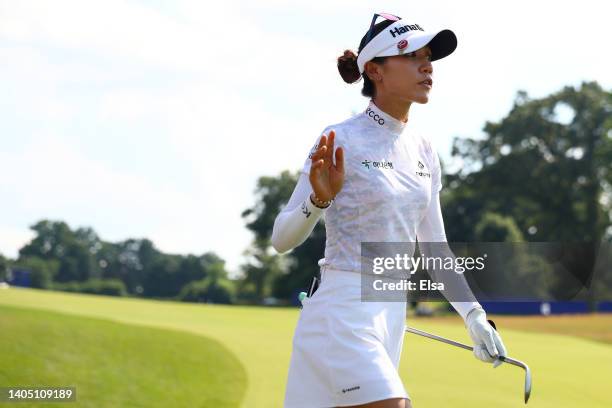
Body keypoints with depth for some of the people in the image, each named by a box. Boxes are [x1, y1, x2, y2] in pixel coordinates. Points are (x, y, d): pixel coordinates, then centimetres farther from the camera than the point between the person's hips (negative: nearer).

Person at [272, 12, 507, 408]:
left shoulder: (424, 152, 11)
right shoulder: (343, 140, -9)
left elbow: (434, 247, 17)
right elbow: (282, 239, -8)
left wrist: (474, 315, 7)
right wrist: (319, 200, -27)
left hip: (393, 313, 7)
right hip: (343, 312, -7)